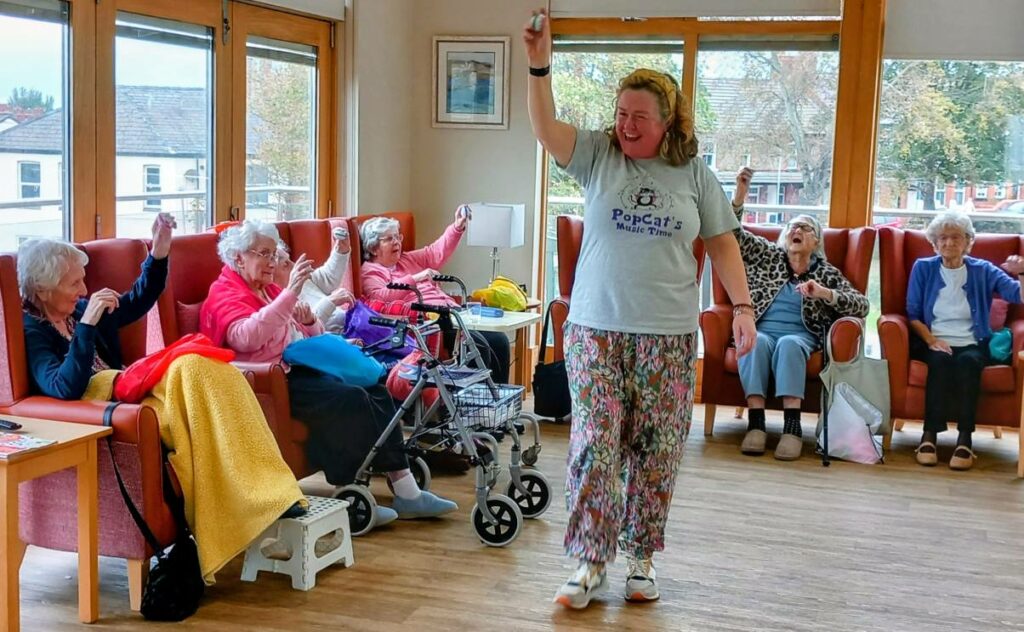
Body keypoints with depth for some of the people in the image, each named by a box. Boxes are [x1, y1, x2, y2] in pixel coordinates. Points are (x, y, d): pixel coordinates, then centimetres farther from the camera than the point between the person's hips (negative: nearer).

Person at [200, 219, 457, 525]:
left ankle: (407, 493, -13)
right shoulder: (224, 295, -5)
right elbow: (247, 337, -29)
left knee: (376, 391, -11)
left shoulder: (269, 289, 20)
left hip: (302, 368, 8)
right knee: (353, 400, -26)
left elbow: (313, 337, 24)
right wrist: (290, 294, -34)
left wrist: (309, 320, -1)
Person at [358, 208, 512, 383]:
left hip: (450, 314, 9)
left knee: (499, 340, -9)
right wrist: (414, 279, -22)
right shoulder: (370, 272, 4)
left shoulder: (408, 259, 27)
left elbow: (436, 253, 21)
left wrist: (457, 227, 7)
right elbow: (382, 297, -15)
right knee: (477, 344, -27)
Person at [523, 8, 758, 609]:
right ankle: (591, 561, 9)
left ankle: (642, 557, 21)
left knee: (656, 451, 7)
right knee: (595, 445, -1)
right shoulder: (597, 155, 2)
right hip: (596, 330, -1)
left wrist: (742, 305, -1)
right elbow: (546, 127, -13)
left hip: (668, 337, 1)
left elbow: (722, 241, 8)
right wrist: (540, 65, -27)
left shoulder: (695, 173, 5)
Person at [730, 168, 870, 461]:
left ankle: (792, 427, -43)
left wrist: (824, 294, -12)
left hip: (800, 335, -1)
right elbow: (733, 234, 7)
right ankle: (755, 423, -41)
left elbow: (862, 305, 4)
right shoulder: (768, 255, 19)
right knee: (756, 342, -34)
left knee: (788, 345, -35)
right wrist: (740, 193, -8)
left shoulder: (826, 272, 15)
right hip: (761, 330, 1)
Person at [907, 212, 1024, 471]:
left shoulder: (982, 270, 9)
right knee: (941, 360, -34)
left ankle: (965, 438, -35)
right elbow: (913, 314, 4)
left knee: (968, 361, -34)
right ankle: (929, 434, -35)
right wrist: (931, 340, -12)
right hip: (933, 343, 0)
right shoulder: (923, 268, 9)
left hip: (972, 344, 0)